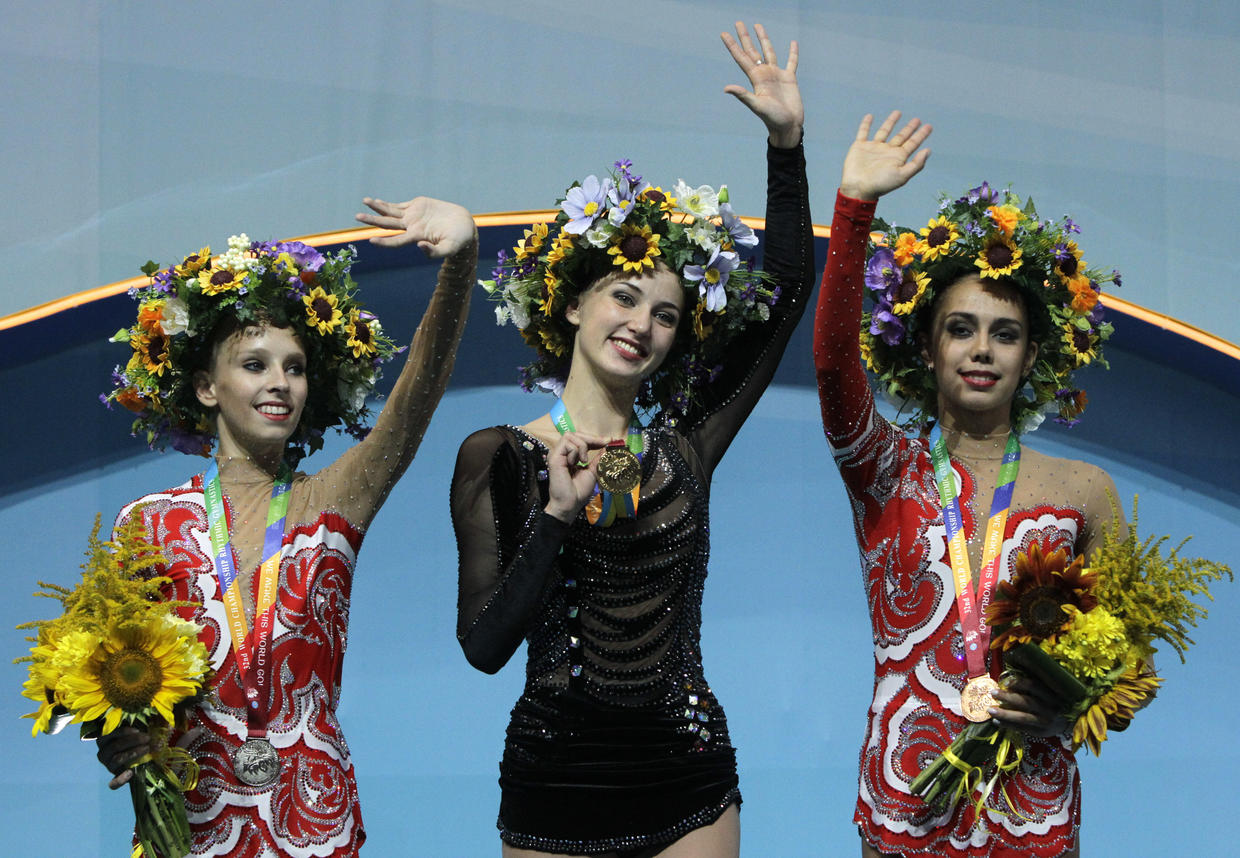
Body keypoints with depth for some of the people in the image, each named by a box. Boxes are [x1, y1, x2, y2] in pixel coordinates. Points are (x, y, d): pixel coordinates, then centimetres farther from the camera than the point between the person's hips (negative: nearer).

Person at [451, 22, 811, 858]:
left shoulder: (682, 448, 4)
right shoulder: (499, 458, -3)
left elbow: (789, 293, 3)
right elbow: (485, 644, -10)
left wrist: (788, 143, -2)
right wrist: (559, 515, -17)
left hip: (689, 786, 3)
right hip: (555, 780, -2)